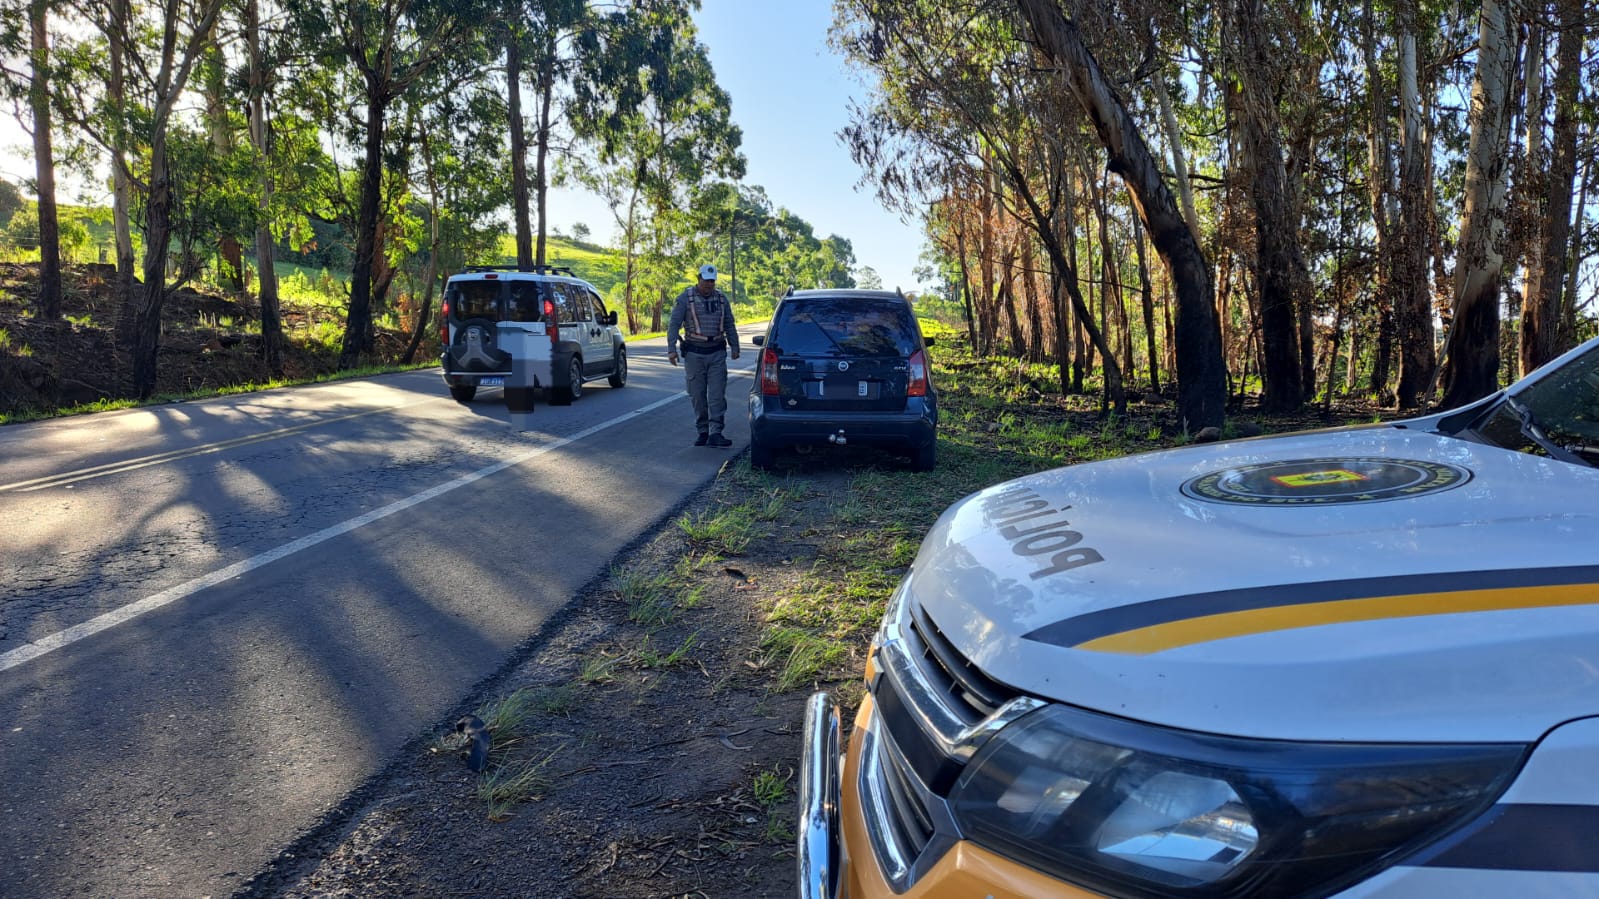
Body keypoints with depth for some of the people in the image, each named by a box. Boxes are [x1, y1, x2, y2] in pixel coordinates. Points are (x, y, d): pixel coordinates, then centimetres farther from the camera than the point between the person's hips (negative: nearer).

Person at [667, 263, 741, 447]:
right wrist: (671, 349, -13)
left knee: (717, 395, -7)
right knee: (698, 395, 4)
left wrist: (735, 347, 11)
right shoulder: (685, 298, -3)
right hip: (694, 354, -2)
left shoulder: (721, 298, 7)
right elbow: (673, 324, -6)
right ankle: (702, 432, 14)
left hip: (717, 354, 2)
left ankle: (715, 434, -9)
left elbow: (729, 325, 15)